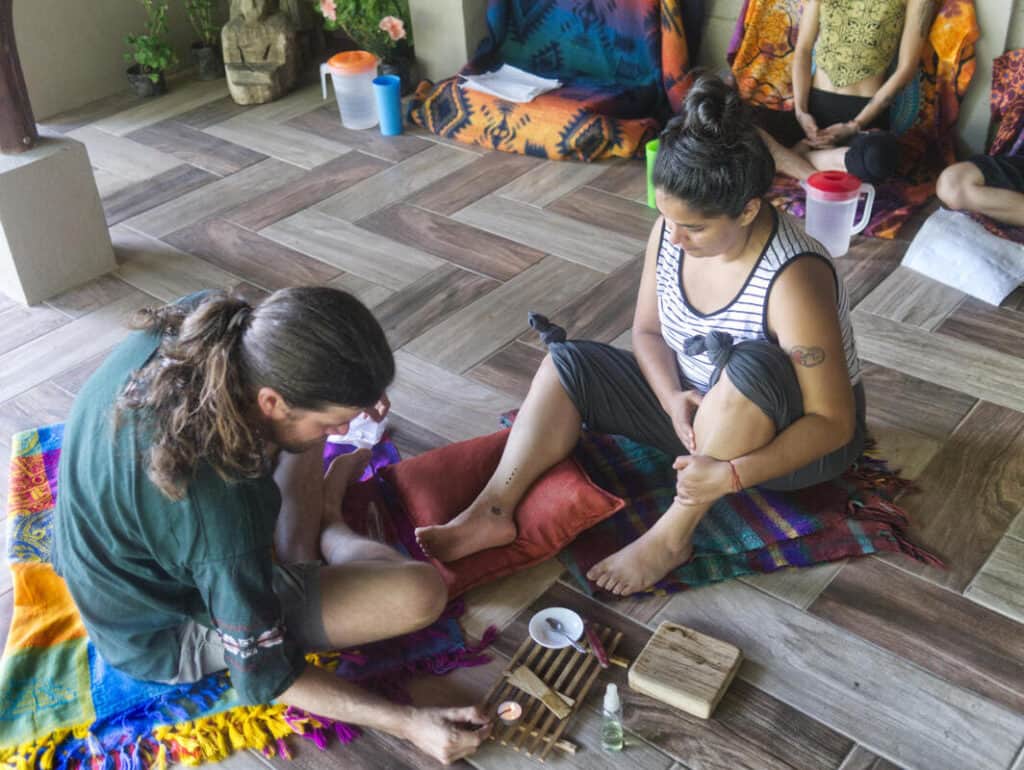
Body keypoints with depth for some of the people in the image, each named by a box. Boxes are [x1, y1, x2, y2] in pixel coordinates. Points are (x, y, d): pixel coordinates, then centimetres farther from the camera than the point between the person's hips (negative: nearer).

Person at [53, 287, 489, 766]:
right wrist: (409, 724, -24)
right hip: (167, 637, -6)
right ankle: (326, 529, 12)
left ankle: (300, 553, 14)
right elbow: (262, 677, -25)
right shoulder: (222, 511, -41)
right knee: (421, 592, -19)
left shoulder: (203, 323, -24)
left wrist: (347, 400, -5)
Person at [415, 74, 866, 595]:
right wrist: (672, 398, -21)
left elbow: (834, 423, -27)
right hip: (700, 412, 6)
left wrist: (733, 475, -38)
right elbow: (647, 330, 0)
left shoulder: (793, 280, -32)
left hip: (788, 437, -6)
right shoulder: (672, 229, -13)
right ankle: (492, 512, -18)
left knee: (750, 365, -39)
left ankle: (671, 537, -25)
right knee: (569, 363, -7)